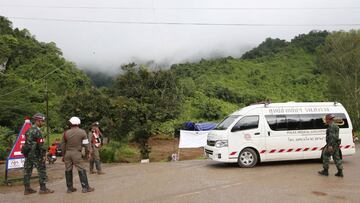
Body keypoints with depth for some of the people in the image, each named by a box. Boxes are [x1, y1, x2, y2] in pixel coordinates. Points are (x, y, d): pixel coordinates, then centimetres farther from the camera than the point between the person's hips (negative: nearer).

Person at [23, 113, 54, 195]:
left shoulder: (29, 130, 13)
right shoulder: (37, 131, -15)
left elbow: (27, 142, 16)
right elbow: (41, 144, -18)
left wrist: (26, 152, 20)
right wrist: (44, 155, -13)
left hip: (27, 153, 9)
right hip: (35, 154, -9)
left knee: (27, 171, 10)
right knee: (42, 170, -2)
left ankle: (27, 189, 16)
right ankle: (43, 188, 1)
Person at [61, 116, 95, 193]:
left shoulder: (66, 133, 4)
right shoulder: (82, 132, -3)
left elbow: (63, 145, 9)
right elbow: (85, 144, -5)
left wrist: (63, 155, 19)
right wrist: (89, 151, 8)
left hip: (67, 153, 3)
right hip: (76, 153, -3)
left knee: (68, 170, 10)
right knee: (81, 170, 2)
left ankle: (69, 188, 17)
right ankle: (85, 187, 3)